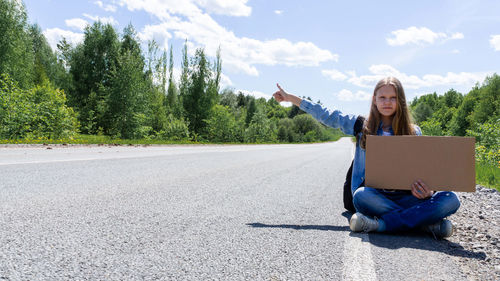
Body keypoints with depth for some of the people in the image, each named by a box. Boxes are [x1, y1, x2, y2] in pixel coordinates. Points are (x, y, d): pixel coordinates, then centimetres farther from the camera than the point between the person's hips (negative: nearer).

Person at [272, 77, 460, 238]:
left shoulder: (413, 132, 10)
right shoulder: (361, 126, 11)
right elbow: (325, 115, 16)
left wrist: (427, 192, -15)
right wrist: (289, 98, 18)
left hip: (404, 196, 1)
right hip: (373, 195, -1)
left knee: (450, 200, -24)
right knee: (361, 195, -37)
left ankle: (380, 224, -33)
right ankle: (427, 222, -28)